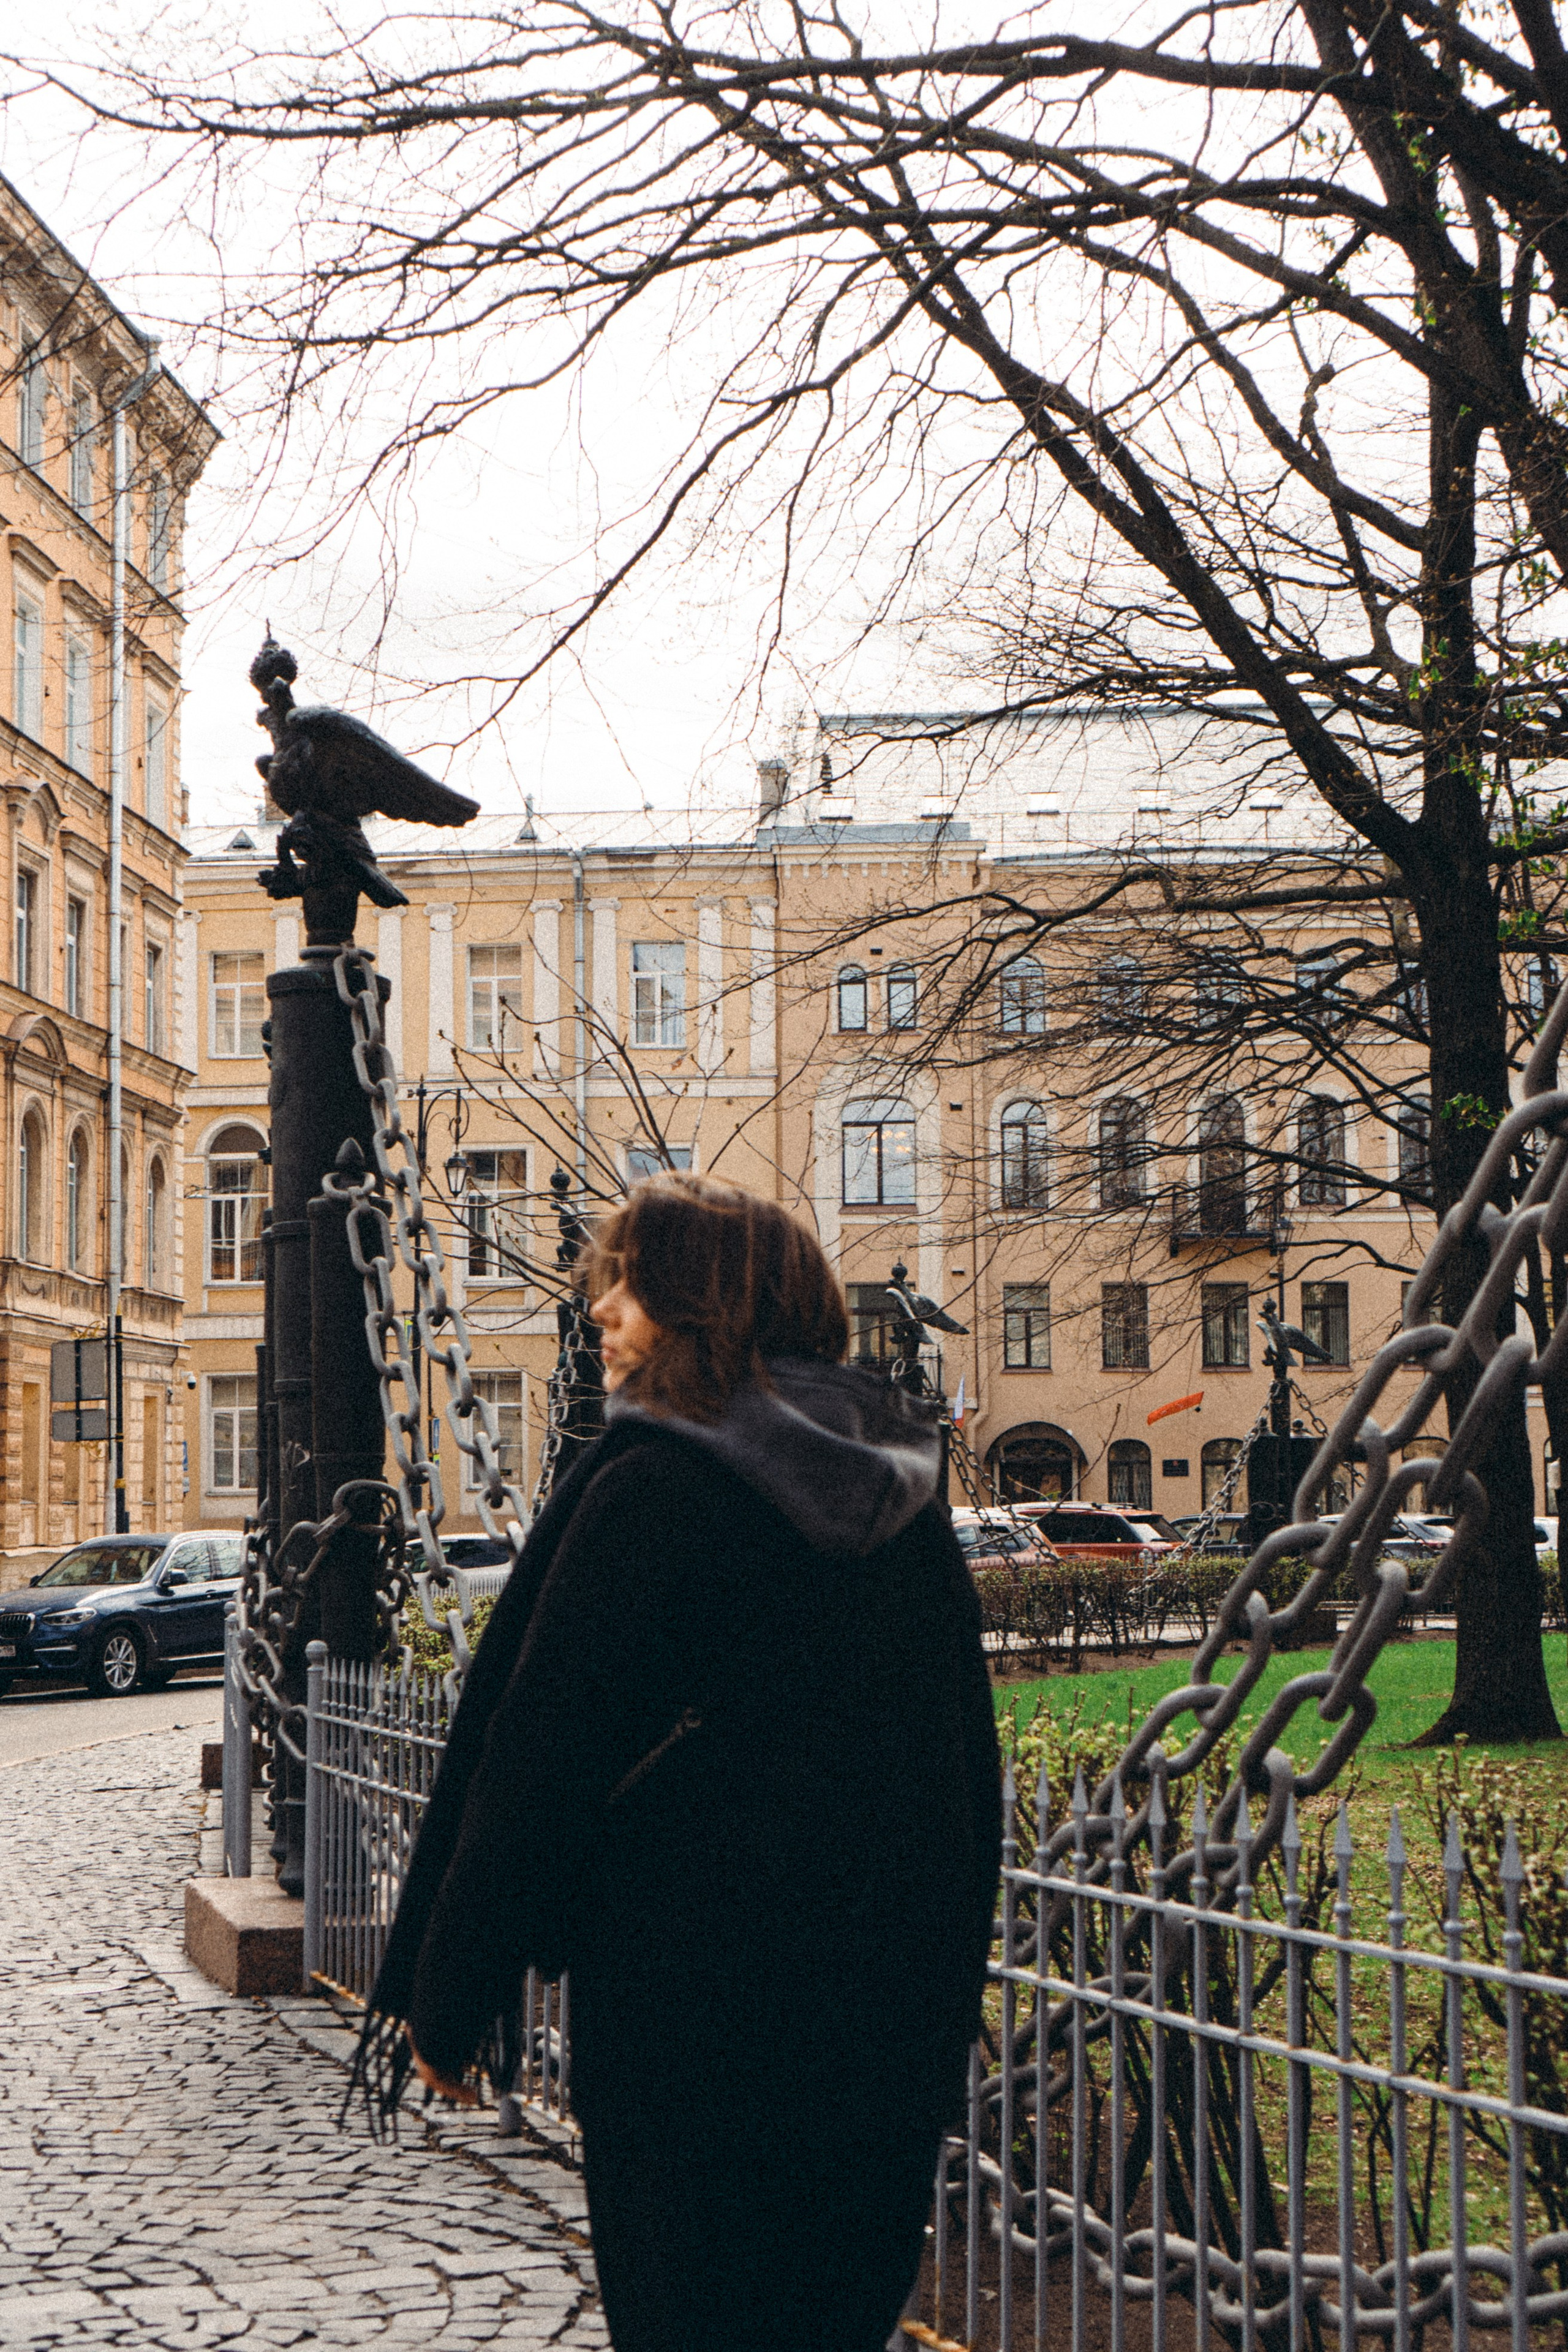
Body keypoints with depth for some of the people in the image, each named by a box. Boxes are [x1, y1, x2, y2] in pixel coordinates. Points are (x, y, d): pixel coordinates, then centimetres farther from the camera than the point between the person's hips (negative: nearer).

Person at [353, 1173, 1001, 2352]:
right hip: (896, 2013, 6)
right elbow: (971, 1760, 13)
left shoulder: (654, 1488, -13)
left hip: (694, 1996, -6)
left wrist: (445, 1997, -6)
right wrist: (946, 1995, 21)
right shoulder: (910, 1497, 7)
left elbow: (538, 1757, -14)